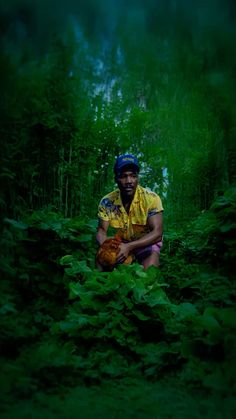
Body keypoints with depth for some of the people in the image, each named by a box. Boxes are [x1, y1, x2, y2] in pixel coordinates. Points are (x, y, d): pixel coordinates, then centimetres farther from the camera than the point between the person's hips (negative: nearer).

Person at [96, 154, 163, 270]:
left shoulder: (151, 199, -24)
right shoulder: (107, 202, -16)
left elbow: (157, 233, -27)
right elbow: (102, 231, -10)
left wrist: (129, 247, -40)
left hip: (147, 243, -2)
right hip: (121, 243, 3)